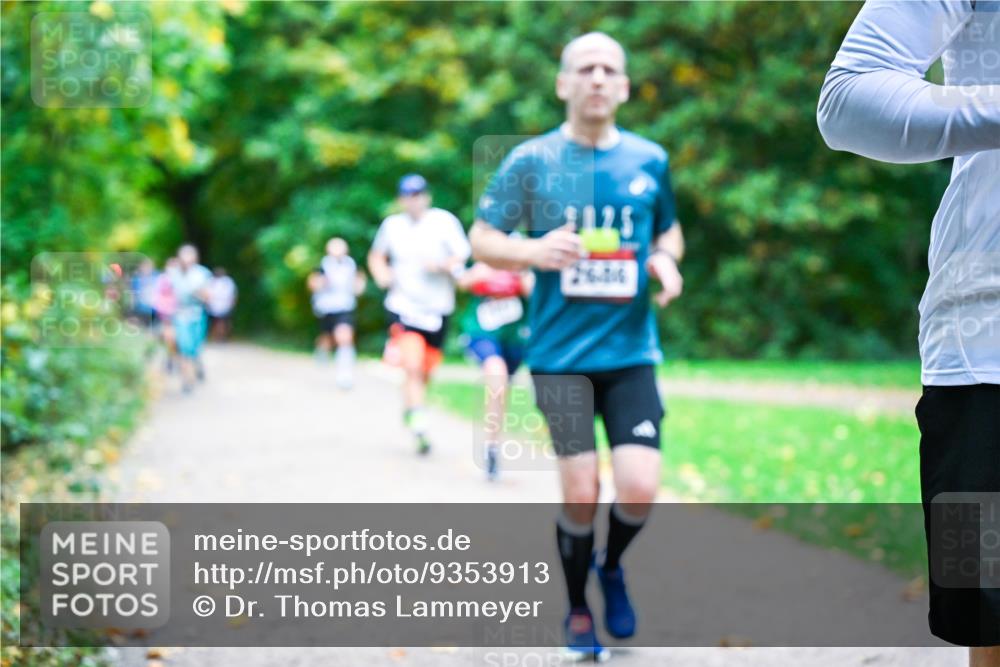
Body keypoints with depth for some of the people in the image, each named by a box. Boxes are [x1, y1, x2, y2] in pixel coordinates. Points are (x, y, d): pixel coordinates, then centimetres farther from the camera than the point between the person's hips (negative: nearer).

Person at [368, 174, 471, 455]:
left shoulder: (444, 221, -5)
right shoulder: (392, 225, 4)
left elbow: (463, 257, -5)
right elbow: (376, 256, 20)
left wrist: (442, 265, -23)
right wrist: (381, 274, 0)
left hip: (437, 310, 1)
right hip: (404, 306, -1)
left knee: (425, 373, 11)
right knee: (413, 366, -19)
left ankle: (409, 407, 40)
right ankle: (419, 427, -19)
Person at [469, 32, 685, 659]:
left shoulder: (650, 160, 5)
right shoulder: (530, 161, -2)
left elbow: (669, 228, 21)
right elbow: (482, 238, 4)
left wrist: (667, 259, -2)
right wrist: (533, 252, -17)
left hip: (631, 351, 2)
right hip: (561, 353, -2)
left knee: (639, 489, -10)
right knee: (581, 493, -3)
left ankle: (612, 566, 24)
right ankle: (578, 610, 22)